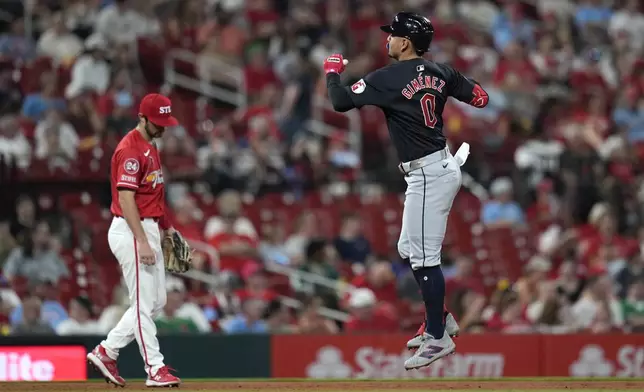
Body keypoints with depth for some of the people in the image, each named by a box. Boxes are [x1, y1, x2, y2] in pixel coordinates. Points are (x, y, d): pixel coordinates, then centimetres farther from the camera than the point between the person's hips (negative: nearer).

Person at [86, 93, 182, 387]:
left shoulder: (150, 146, 16)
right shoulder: (130, 150, -15)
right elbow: (126, 199, -21)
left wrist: (165, 226, 16)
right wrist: (143, 242, -25)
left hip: (149, 229, 10)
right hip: (131, 231, -10)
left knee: (156, 301, 12)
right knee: (144, 303, -6)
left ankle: (106, 352, 16)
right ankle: (155, 369, -3)